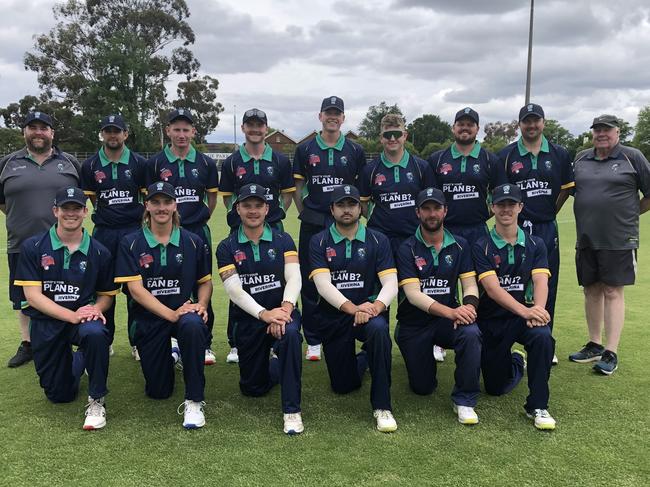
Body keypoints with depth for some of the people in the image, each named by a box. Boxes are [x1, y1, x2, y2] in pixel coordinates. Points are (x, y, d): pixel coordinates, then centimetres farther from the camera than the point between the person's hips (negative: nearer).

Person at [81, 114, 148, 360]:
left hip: (133, 231, -1)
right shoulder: (90, 165, 5)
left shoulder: (139, 163, 2)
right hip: (103, 232, 1)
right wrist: (108, 213, 6)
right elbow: (91, 199, 12)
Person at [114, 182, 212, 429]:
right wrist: (171, 314, -21)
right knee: (158, 391, 4)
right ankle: (169, 354, 41)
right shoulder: (131, 243, -3)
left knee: (193, 325, -39)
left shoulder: (192, 242, 2)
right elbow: (135, 288, -11)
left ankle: (194, 401, -24)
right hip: (149, 318, 1)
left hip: (185, 312, 0)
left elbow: (205, 282, 9)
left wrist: (201, 305, -13)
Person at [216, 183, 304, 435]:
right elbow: (234, 289, -12)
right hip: (247, 319, 2)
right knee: (253, 388, 9)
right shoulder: (227, 247, 0)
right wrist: (264, 314, -26)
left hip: (282, 311, -1)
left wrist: (286, 307, -30)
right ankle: (275, 366, 45)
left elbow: (294, 277, -10)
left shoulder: (283, 240, 2)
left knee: (290, 334, -38)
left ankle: (291, 410, -26)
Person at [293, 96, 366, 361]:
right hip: (313, 226, 0)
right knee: (310, 282, 3)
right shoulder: (305, 150, 6)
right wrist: (305, 214, 4)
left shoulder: (355, 151, 7)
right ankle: (313, 340, 14)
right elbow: (298, 187, 10)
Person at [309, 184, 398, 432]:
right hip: (333, 317, 1)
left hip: (369, 311, -1)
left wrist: (377, 306, -29)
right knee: (343, 386, 5)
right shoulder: (319, 242, -1)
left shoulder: (378, 240, 1)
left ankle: (382, 406, -24)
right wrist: (352, 308, -29)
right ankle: (364, 359, 41)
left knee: (378, 328, -37)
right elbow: (323, 284, -14)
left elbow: (391, 283, -7)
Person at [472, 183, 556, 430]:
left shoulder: (534, 244, 4)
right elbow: (492, 289, -18)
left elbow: (541, 281, -10)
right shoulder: (482, 247, -5)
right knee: (496, 388, 7)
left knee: (542, 336, -35)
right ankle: (515, 362, 43)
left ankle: (537, 406, -19)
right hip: (491, 320, 0)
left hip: (523, 316, 1)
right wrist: (524, 311, -34)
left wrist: (537, 309, -32)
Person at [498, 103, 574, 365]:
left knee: (547, 287, 8)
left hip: (547, 228, 2)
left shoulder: (559, 154, 6)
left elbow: (566, 188, 15)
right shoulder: (506, 155, 0)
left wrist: (549, 212, 9)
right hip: (515, 228, -2)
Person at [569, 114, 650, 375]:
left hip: (619, 239, -4)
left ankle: (611, 353, 3)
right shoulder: (581, 159, 11)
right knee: (591, 290, 11)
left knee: (612, 292, -3)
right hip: (586, 238, 5)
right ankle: (594, 345, 24)